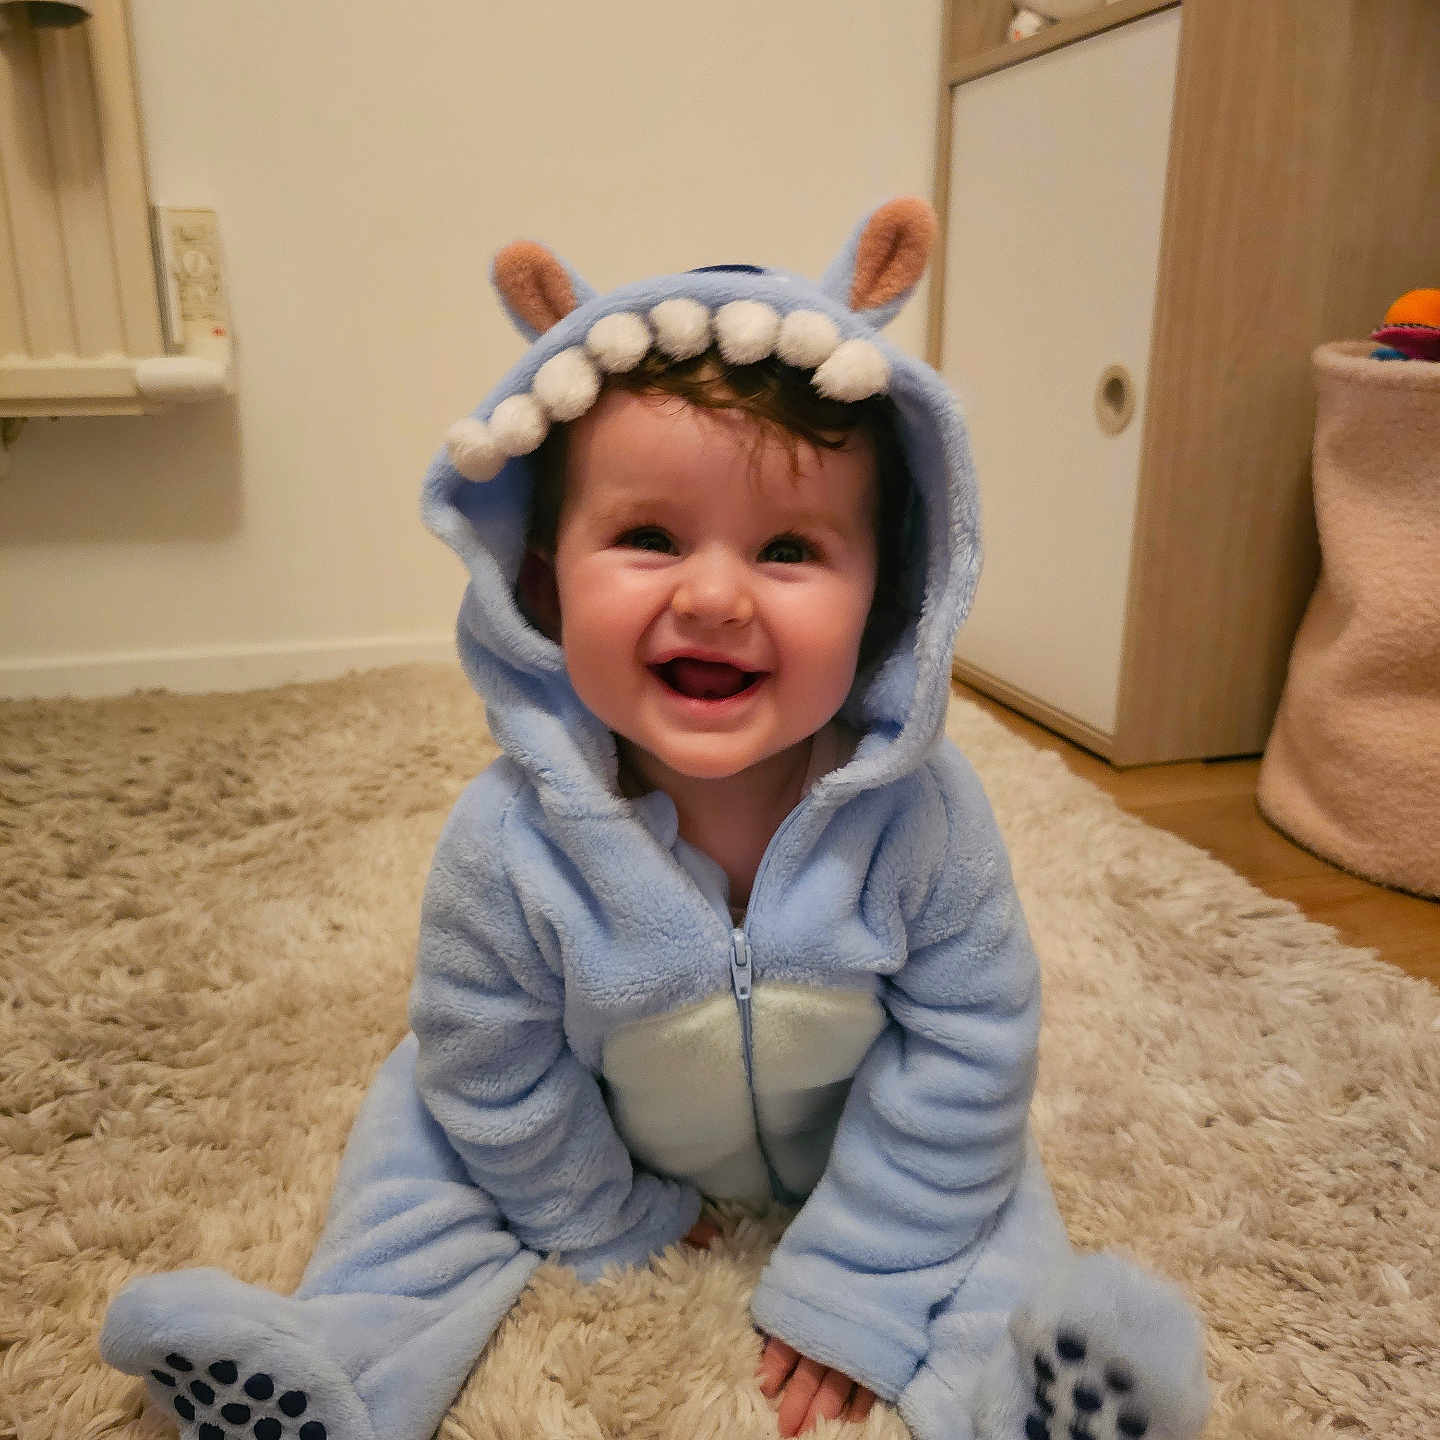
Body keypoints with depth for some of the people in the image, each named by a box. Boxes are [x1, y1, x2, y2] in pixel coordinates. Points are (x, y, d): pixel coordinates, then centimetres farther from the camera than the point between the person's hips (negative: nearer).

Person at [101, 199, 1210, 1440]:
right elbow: (496, 1074, -16)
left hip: (855, 1138, 1)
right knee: (424, 1107, -4)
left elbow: (963, 1055, -22)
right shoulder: (510, 845, -34)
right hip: (610, 1135, 1)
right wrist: (602, 1219, -4)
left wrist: (857, 1289, -19)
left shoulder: (919, 814, -33)